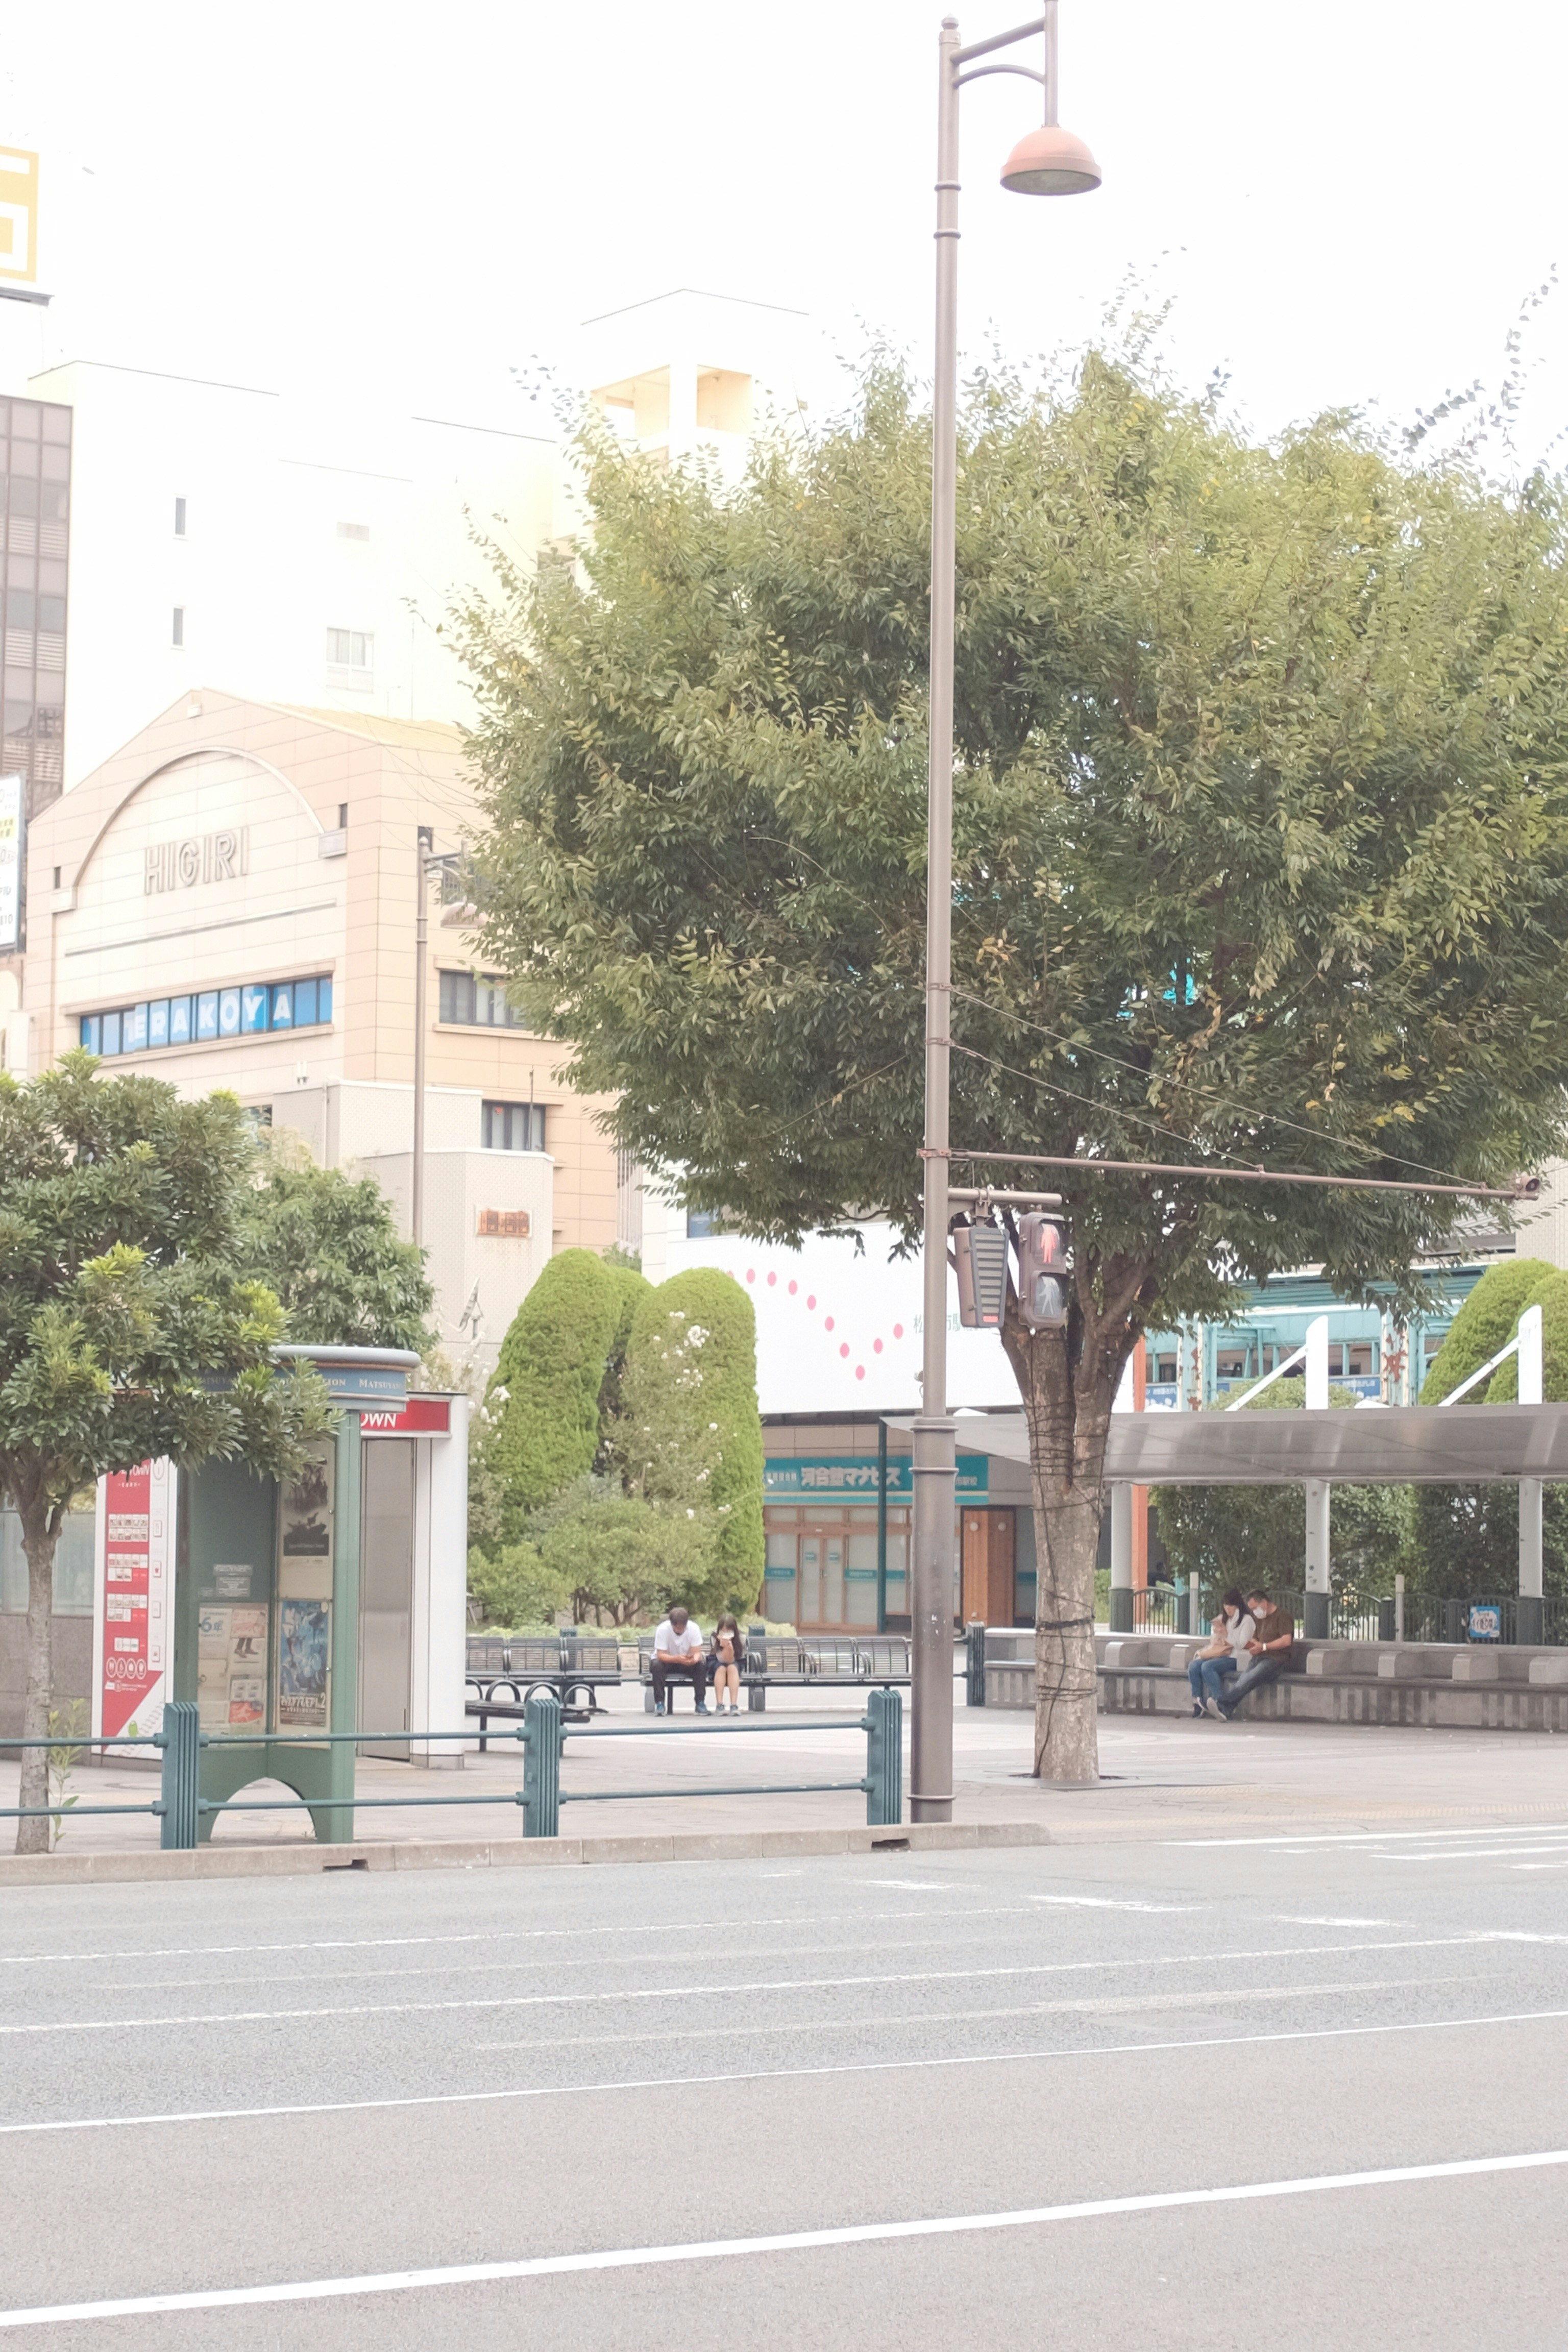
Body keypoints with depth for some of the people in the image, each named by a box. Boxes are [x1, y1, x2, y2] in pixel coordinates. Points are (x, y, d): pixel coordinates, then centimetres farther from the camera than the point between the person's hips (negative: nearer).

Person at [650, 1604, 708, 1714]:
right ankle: (660, 1703, -29)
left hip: (687, 1664, 2)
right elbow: (661, 1655, -29)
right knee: (657, 1666, -35)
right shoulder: (663, 1630, -25)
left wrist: (694, 1659, -46)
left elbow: (697, 1653, -21)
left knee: (701, 1665, -29)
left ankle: (700, 1703, -21)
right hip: (668, 1660, -2)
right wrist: (677, 1659, -48)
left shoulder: (694, 1629, -19)